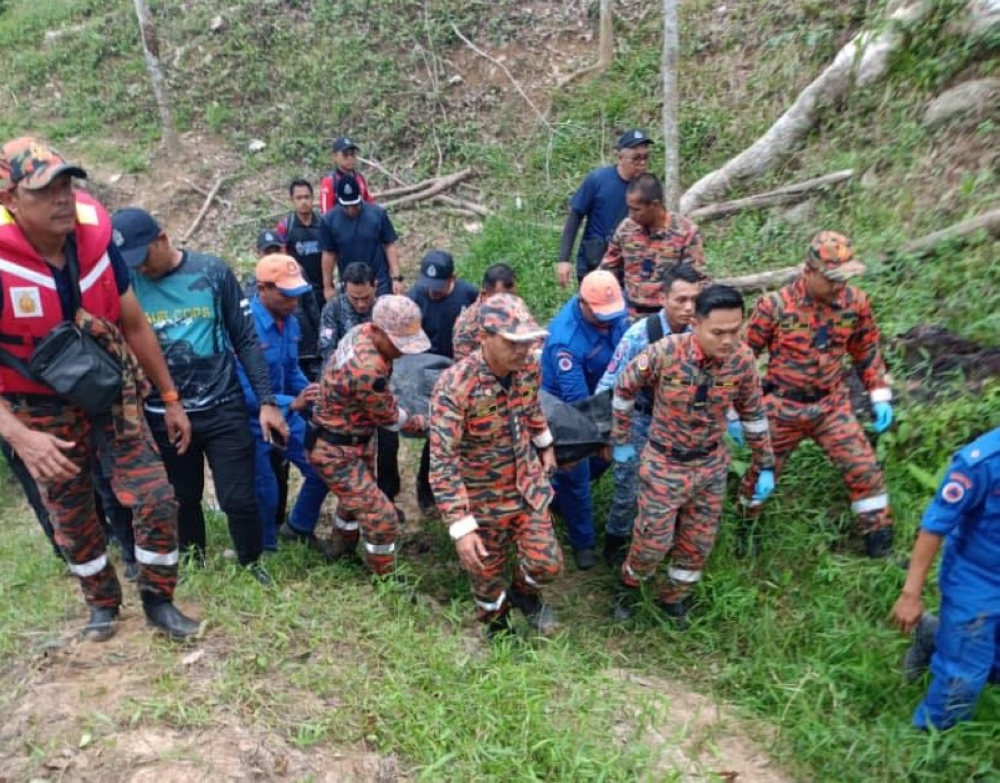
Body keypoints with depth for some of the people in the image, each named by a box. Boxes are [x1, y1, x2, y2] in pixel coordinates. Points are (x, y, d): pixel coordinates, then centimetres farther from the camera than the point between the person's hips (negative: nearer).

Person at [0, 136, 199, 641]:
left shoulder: (95, 239, -13)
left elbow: (134, 325, 0)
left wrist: (170, 398, 4)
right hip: (45, 411, -2)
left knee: (157, 499, -3)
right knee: (72, 520, 14)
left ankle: (158, 601, 20)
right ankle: (103, 603, 38)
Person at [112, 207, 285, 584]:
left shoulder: (212, 271, -6)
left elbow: (245, 340, -2)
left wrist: (267, 401, -5)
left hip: (223, 408, -1)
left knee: (239, 499, 3)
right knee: (183, 500, 17)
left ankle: (252, 565, 28)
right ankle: (194, 564, 41)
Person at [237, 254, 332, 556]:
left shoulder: (289, 321, -3)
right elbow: (244, 391, -29)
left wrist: (314, 397, -8)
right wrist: (293, 403, -35)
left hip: (286, 414, 7)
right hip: (253, 421, -7)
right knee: (266, 493, 4)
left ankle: (299, 527, 36)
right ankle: (265, 549, 32)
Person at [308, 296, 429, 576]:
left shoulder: (361, 331, -10)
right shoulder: (368, 371, -37)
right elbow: (390, 418, -17)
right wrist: (424, 422, 0)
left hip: (354, 441, 10)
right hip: (336, 452, -10)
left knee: (357, 498, 30)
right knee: (382, 517, -4)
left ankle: (343, 551, 53)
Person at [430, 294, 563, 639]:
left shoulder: (527, 366, -13)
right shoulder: (454, 387, -33)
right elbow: (442, 462, -32)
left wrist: (545, 445, 23)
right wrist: (460, 526, -34)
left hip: (528, 486, 4)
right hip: (483, 498, -4)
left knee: (547, 563, 7)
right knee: (487, 571, 17)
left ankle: (523, 592, 43)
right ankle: (496, 626, 48)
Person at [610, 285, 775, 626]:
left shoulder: (742, 359, -15)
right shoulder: (665, 352, -26)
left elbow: (753, 413, 2)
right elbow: (624, 388, -9)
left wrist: (765, 466, 8)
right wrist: (620, 441, 1)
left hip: (711, 464, 4)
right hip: (664, 464, -3)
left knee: (698, 543, 16)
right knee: (653, 540, 8)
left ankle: (674, 598, 43)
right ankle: (628, 585, 39)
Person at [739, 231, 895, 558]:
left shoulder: (855, 302, -8)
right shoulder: (775, 306, -19)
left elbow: (866, 351, 8)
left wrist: (880, 397, 5)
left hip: (832, 406, 3)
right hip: (782, 408, -2)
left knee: (864, 469, 0)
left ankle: (881, 545, 20)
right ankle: (745, 526, 39)